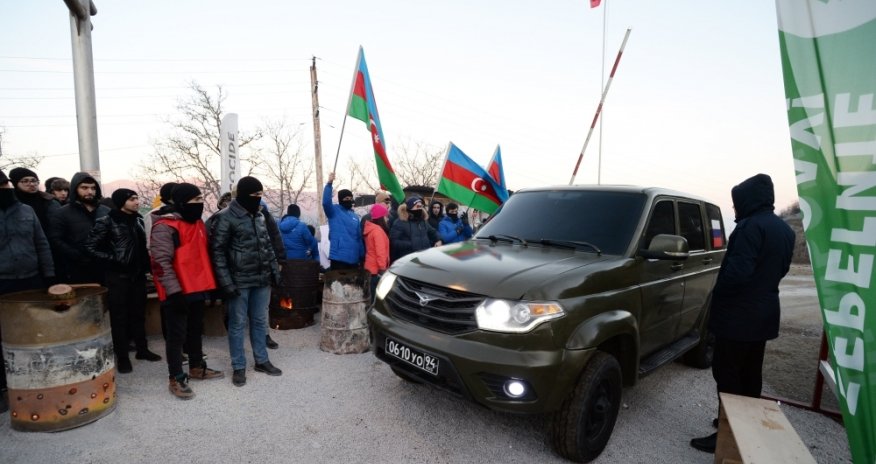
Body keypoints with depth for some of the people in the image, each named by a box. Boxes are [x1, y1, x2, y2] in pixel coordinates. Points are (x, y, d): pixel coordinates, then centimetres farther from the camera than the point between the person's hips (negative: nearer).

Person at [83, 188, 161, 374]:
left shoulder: (138, 220, 9)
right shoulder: (107, 222, -8)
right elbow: (90, 246, -9)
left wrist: (146, 263, 7)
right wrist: (112, 260, -14)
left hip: (138, 275, 5)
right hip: (118, 276, -5)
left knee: (139, 313, 13)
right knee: (119, 316, 3)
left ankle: (142, 349, 25)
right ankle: (122, 356, 12)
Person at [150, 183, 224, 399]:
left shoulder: (198, 223, 12)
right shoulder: (165, 226, -15)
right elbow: (161, 262, -19)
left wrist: (210, 283, 17)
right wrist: (174, 291, -22)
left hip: (197, 288, 8)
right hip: (178, 292, -8)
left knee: (196, 330, 19)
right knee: (177, 334, 2)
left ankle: (197, 367, 34)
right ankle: (175, 378, 15)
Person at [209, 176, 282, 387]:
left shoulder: (259, 216, 11)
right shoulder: (225, 218, -10)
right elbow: (217, 251, -12)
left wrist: (274, 270, 11)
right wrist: (226, 282, -17)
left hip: (262, 279, 6)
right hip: (239, 281, -6)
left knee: (260, 321, 15)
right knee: (238, 324, 6)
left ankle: (262, 360, 28)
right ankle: (238, 367, 18)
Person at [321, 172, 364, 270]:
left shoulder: (355, 216, 15)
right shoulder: (334, 211, 1)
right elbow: (326, 202, -21)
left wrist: (362, 255, 11)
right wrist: (329, 183, -29)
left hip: (353, 257, 6)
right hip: (339, 256, -6)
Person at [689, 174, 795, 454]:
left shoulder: (751, 226, -20)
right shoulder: (785, 230, 11)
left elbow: (737, 272, -27)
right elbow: (779, 270, 19)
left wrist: (717, 296, -11)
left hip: (738, 315, -9)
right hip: (764, 314, 10)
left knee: (727, 375, -1)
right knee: (750, 375, 19)